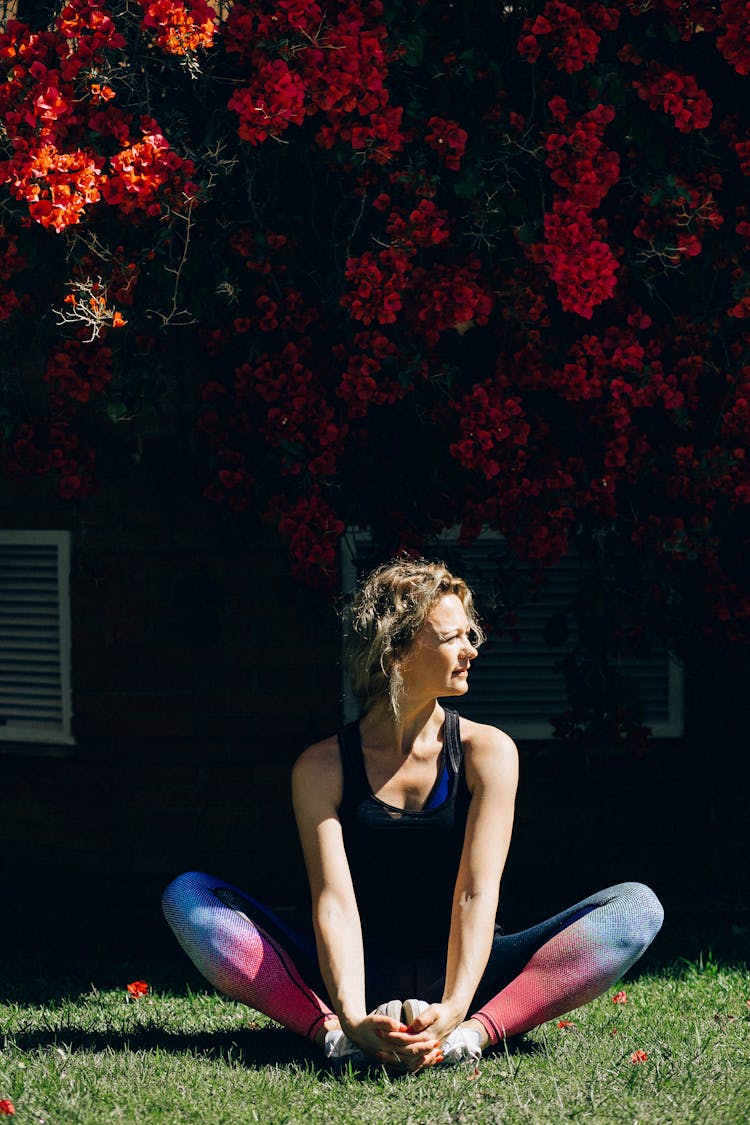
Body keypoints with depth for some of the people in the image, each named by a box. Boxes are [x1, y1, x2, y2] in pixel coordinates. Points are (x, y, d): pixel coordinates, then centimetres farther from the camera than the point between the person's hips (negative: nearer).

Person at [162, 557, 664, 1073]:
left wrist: (454, 1009, -32)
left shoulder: (486, 752, -3)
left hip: (464, 980, 0)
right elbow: (335, 902, -15)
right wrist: (352, 1019, -35)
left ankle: (476, 1031, -38)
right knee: (188, 896, -18)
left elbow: (477, 894, -13)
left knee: (637, 907, -22)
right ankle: (334, 1033, -35)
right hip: (366, 984, 0)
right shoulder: (323, 768, -3)